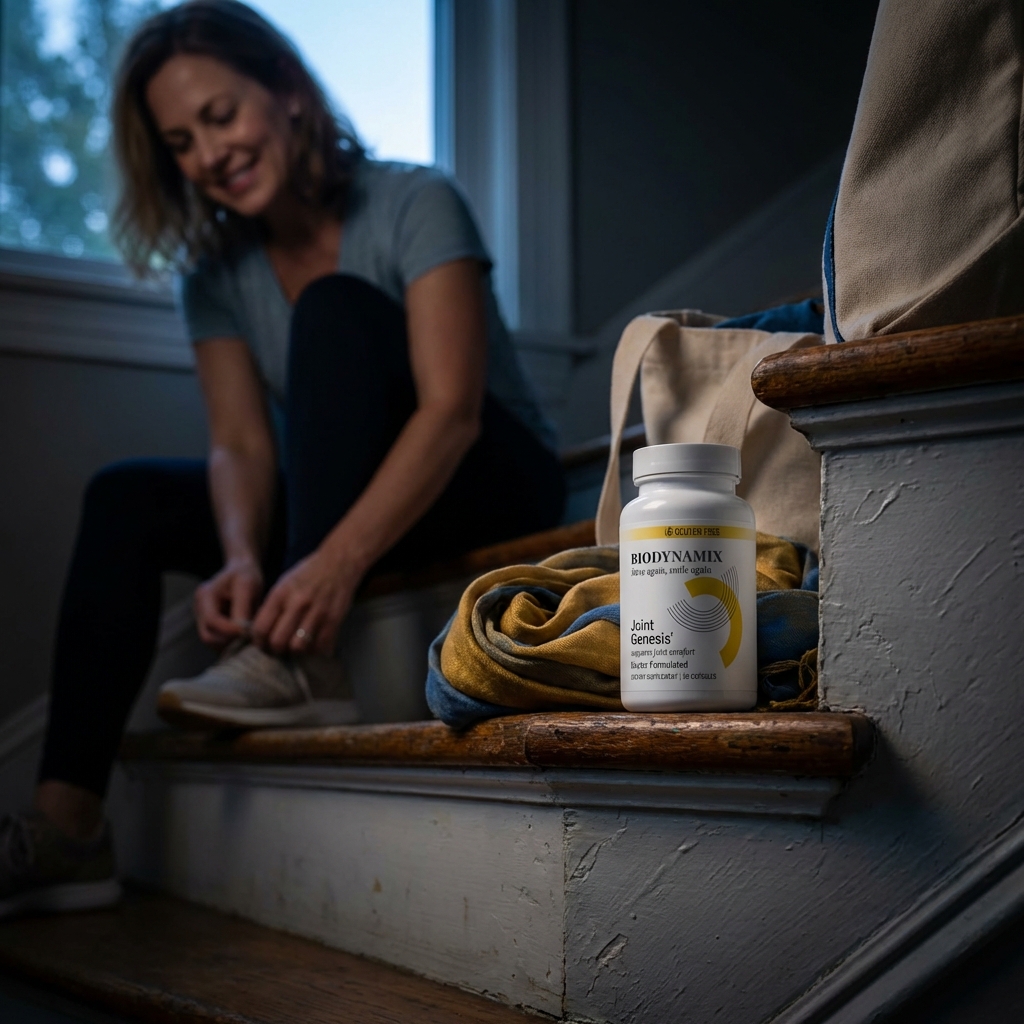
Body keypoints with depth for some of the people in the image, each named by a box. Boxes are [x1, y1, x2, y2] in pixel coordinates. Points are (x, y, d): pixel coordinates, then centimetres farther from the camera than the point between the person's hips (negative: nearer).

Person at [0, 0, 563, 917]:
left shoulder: (415, 205, -15)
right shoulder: (217, 276, 2)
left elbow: (452, 410, -27)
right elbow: (242, 446, -8)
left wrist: (338, 559, -41)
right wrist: (242, 559, -31)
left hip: (494, 492, -6)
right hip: (356, 516, 6)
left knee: (336, 309, -27)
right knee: (127, 500, -9)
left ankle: (292, 663, -36)